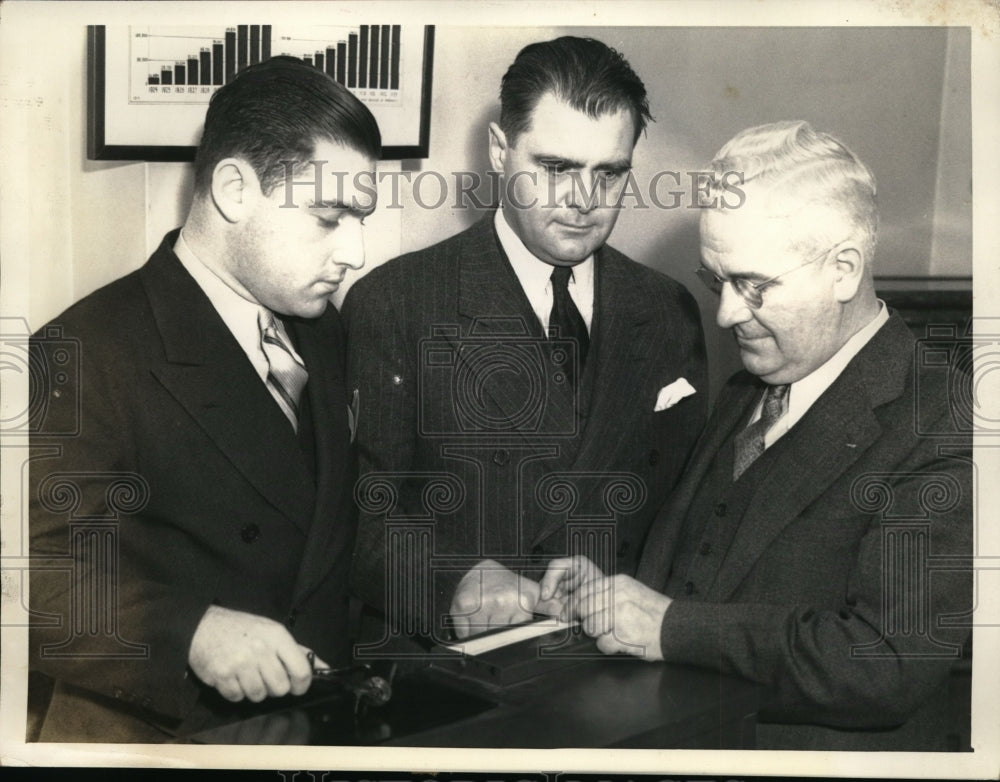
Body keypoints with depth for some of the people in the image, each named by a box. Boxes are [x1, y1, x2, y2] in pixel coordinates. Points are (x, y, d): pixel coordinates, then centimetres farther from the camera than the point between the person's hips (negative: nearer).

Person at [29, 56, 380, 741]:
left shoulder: (323, 333, 10)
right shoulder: (86, 355, -14)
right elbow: (43, 568, -22)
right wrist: (188, 632, -37)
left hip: (319, 712, 3)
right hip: (158, 733, -3)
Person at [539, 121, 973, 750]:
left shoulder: (942, 430, -14)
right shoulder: (744, 395, 12)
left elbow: (891, 663, -22)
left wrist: (669, 626, -19)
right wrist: (610, 589, -3)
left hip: (810, 749, -6)